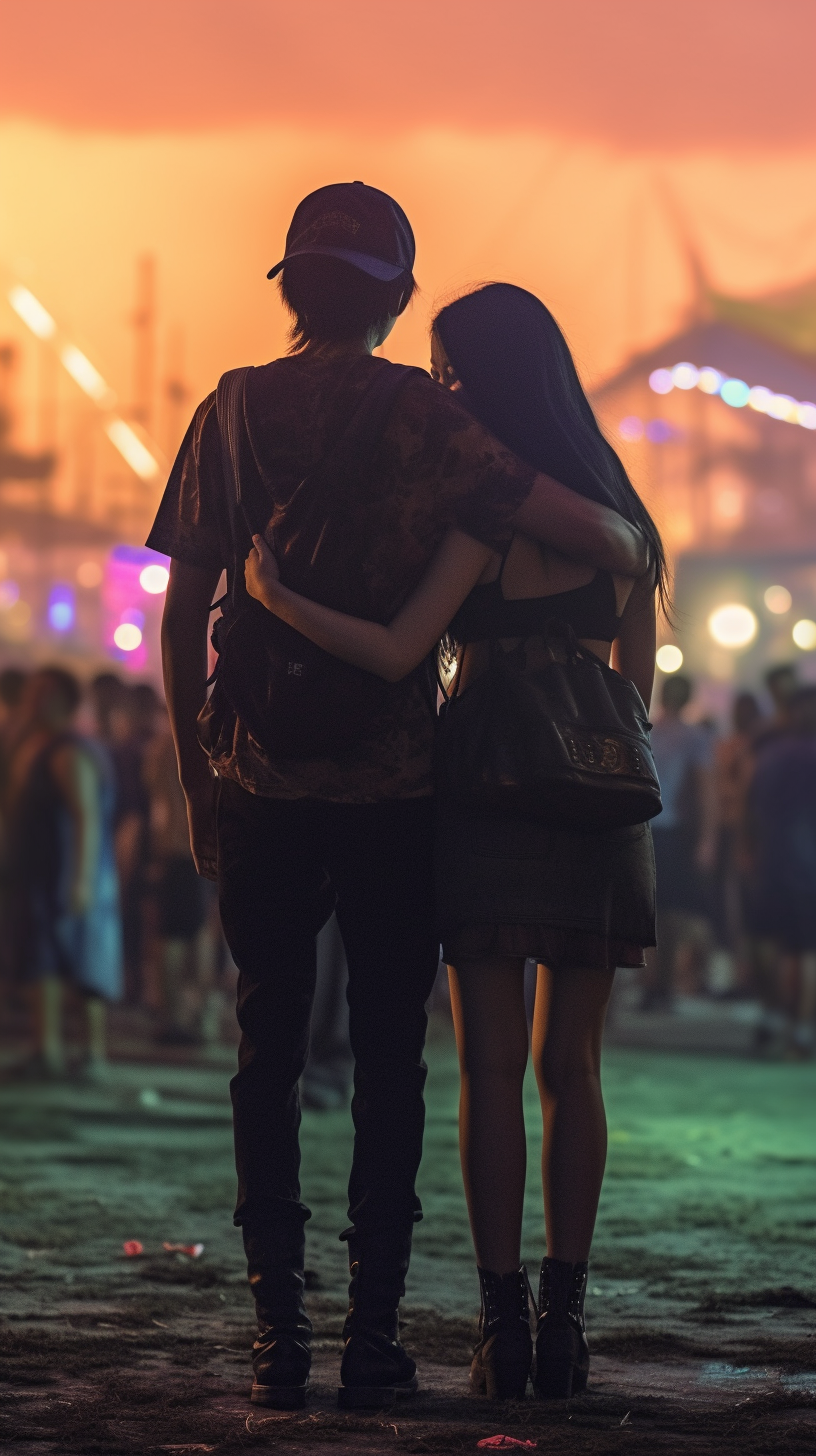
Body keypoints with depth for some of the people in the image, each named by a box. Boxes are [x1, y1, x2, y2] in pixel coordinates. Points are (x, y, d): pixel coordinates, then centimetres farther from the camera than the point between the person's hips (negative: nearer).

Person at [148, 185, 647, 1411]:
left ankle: (279, 1331, 3)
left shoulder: (233, 413, 4)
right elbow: (584, 527, -11)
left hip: (263, 788, 2)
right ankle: (373, 1334, 3)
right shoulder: (420, 417, -4)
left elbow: (183, 617, 5)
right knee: (389, 1061, 5)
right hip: (395, 783, -2)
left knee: (268, 1056, 8)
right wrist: (632, 552, 13)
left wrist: (196, 784, 13)